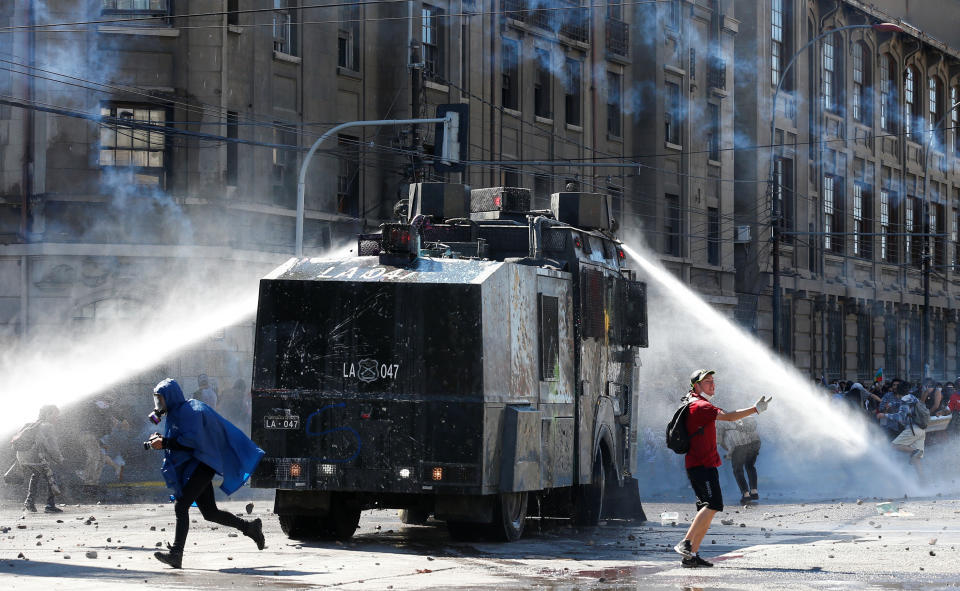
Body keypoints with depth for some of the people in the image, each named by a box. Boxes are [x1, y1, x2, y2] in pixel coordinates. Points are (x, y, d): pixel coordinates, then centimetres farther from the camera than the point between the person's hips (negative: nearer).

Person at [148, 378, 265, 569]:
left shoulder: (189, 411, -14)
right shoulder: (173, 414, 15)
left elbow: (191, 440, -25)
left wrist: (165, 443, -23)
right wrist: (161, 441, 7)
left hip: (202, 465, -10)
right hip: (190, 467, 10)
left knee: (181, 505, -19)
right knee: (210, 513, 12)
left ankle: (175, 553, -24)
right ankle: (250, 527, 26)